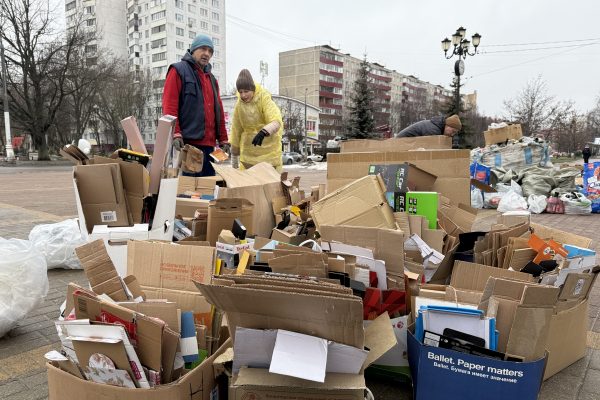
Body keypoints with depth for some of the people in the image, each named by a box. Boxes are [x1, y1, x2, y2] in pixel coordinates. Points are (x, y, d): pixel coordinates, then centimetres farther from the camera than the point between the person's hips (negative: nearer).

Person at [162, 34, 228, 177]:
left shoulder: (211, 78, 23)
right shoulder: (178, 70, 2)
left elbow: (218, 110, 22)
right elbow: (169, 105, -7)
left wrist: (223, 139, 16)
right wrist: (175, 134, -18)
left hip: (209, 143, 7)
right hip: (189, 140, -7)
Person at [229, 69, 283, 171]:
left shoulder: (264, 99, -14)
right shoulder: (239, 105, -1)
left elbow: (276, 122, -28)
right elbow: (236, 131, 7)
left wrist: (263, 132, -49)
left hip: (268, 150, -3)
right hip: (248, 153, 4)